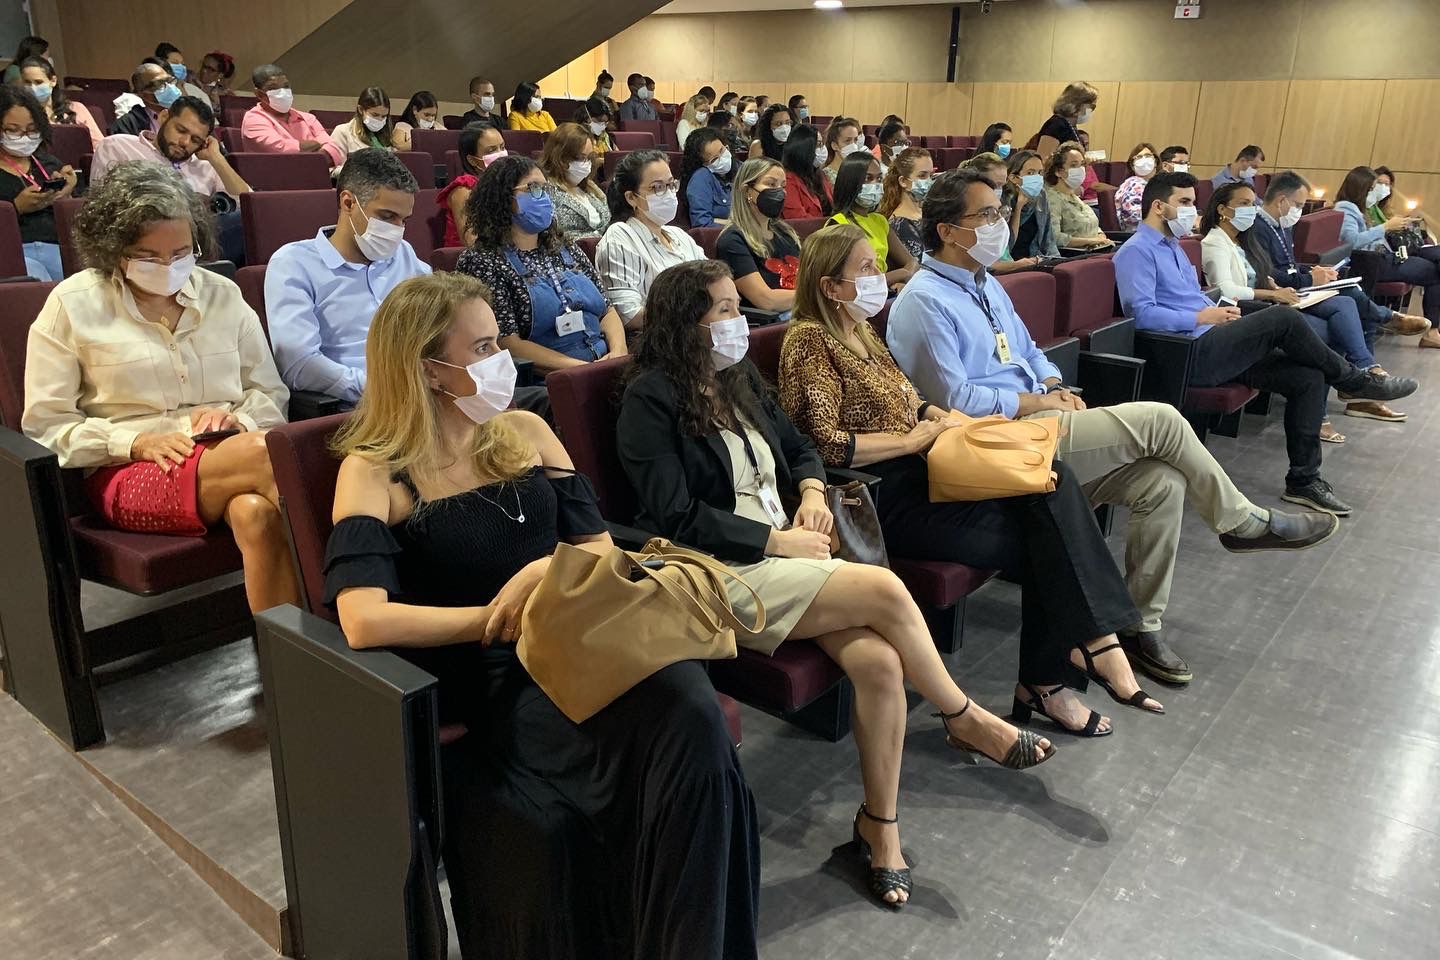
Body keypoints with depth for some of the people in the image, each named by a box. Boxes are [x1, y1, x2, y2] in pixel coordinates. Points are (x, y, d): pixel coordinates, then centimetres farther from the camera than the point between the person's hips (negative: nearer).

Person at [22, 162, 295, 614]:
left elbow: (271, 393, 19)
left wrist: (237, 418, -5)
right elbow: (46, 424, 5)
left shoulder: (223, 295, 17)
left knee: (258, 512, -38)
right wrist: (137, 442, -11)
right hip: (127, 473, -2)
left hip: (225, 453, 3)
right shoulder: (72, 305, 8)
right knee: (259, 454, -35)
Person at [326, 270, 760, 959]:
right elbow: (365, 620, -17)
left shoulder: (526, 432, 13)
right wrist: (500, 617, -12)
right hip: (490, 683, -4)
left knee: (691, 715, -29)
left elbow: (601, 549, 11)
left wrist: (547, 572, -11)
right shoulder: (375, 473, -2)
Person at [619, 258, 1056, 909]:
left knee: (878, 661, -20)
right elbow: (677, 519, -13)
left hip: (784, 552, 7)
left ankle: (879, 825, -5)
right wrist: (778, 541, -14)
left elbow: (799, 447, 25)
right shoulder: (650, 401, -7)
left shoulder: (739, 379, 16)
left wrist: (812, 492, 2)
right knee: (885, 591, -22)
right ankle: (967, 722, 2)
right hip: (724, 574, -6)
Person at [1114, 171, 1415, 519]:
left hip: (1208, 348, 10)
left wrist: (1220, 312, 5)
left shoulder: (1172, 246, 24)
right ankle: (1355, 379, 4)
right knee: (1283, 318, -20)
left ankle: (1303, 480, 4)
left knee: (1308, 377, -3)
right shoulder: (1137, 251, -7)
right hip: (1188, 356, -10)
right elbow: (1143, 314, -21)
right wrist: (1203, 317, -15)